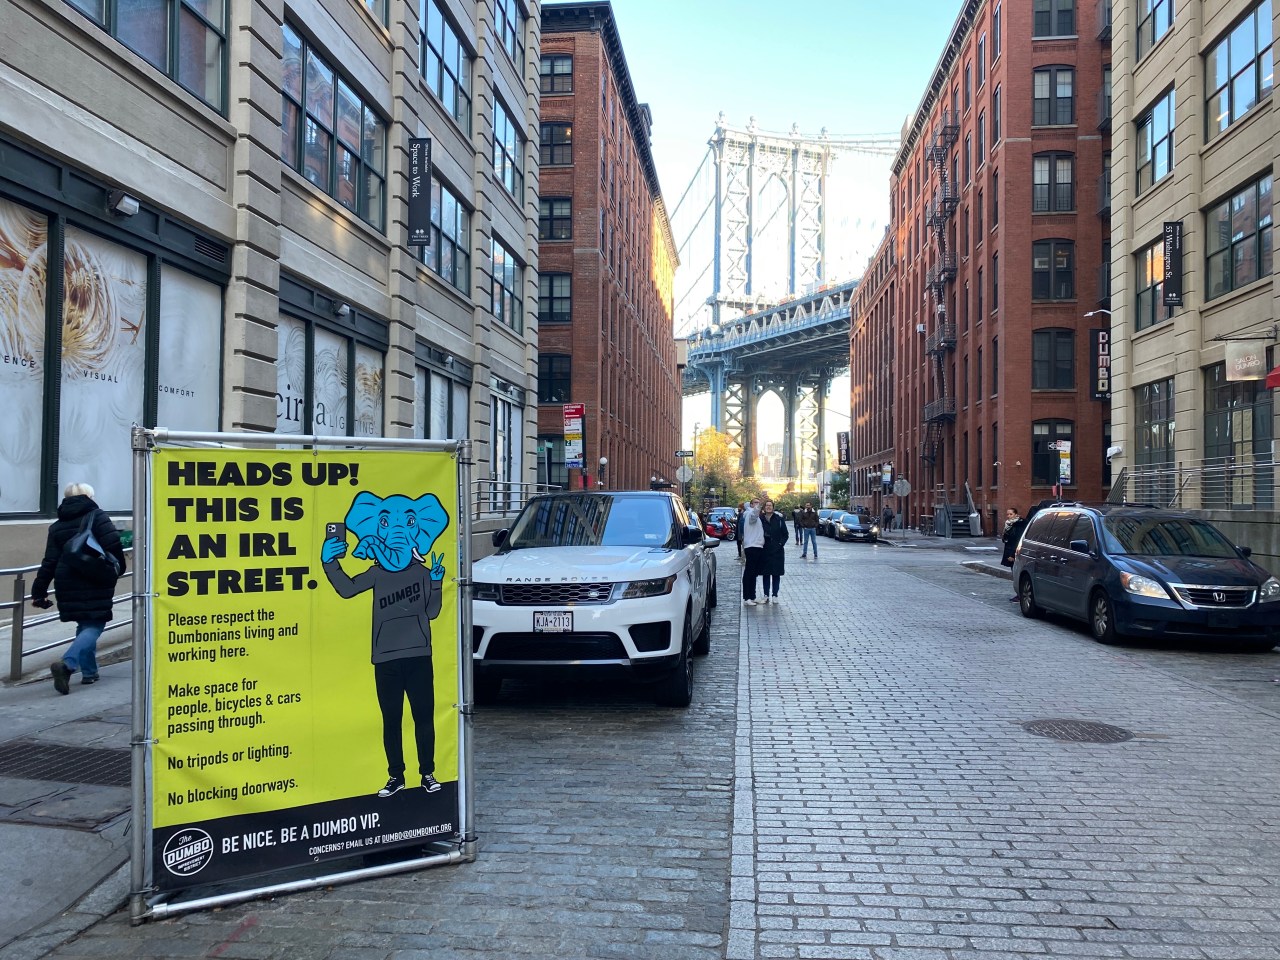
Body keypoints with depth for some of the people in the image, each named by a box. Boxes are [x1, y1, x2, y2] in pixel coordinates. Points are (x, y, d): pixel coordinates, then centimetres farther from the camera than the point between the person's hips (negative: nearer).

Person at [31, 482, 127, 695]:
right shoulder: (97, 516, -3)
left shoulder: (57, 526, 11)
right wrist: (118, 567, 2)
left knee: (84, 625, 19)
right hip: (95, 584, -5)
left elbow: (49, 562, 7)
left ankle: (89, 672, 19)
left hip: (69, 586, 5)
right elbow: (113, 544, -15)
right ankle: (67, 664, -25)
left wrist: (39, 591, 10)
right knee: (94, 626, -4)